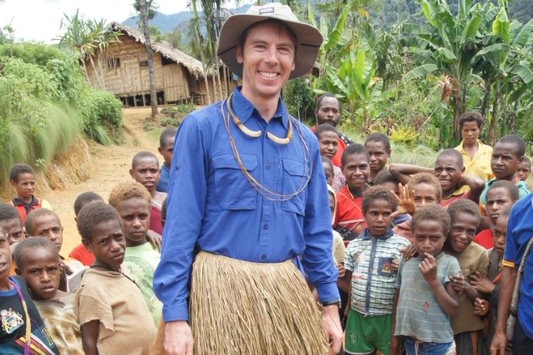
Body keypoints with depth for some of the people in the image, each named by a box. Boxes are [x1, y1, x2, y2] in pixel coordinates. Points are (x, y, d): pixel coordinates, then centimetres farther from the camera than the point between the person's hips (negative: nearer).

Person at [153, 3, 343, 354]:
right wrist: (175, 314, -12)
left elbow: (316, 231, 9)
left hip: (288, 292, 4)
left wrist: (330, 305, 7)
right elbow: (181, 226, -9)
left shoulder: (306, 141, 6)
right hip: (220, 291, -4)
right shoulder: (201, 127, -8)